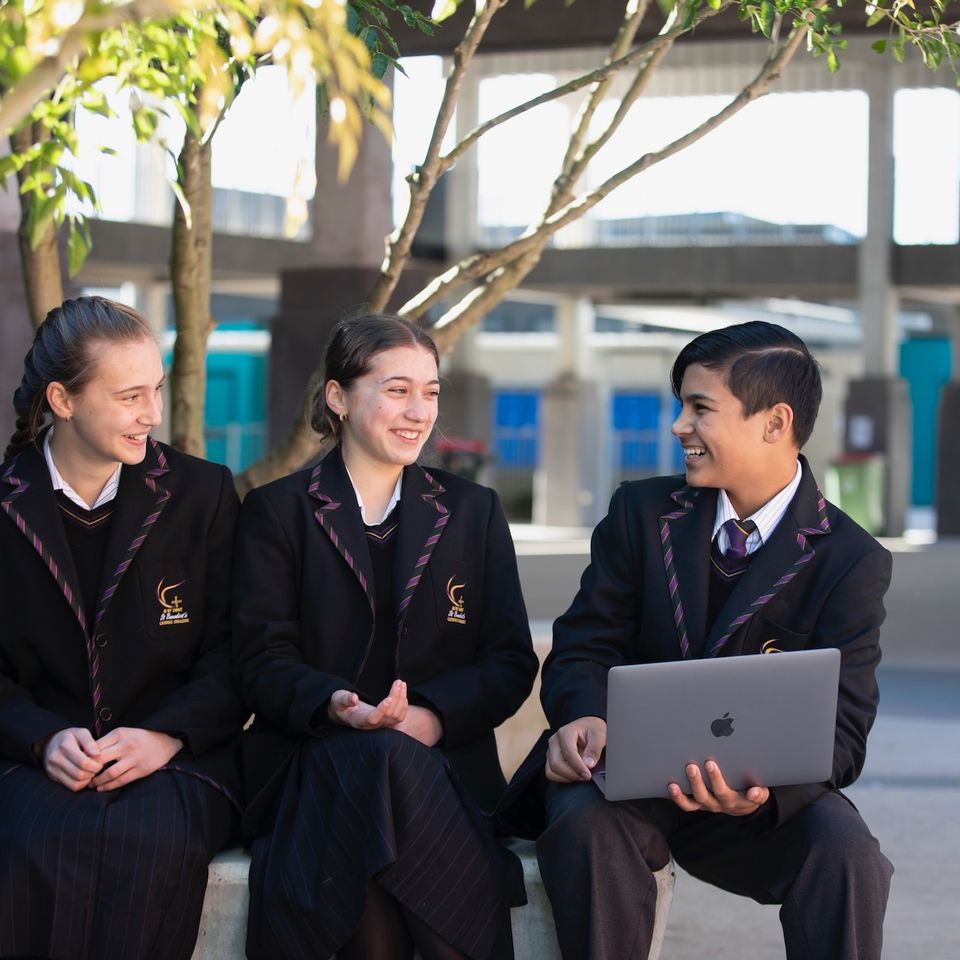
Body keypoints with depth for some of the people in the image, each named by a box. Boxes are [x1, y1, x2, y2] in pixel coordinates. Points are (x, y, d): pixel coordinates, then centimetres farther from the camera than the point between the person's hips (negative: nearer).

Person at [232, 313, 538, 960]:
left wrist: (432, 716, -12)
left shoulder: (474, 511, 17)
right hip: (311, 758, -1)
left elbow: (511, 662, 9)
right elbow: (264, 659, 2)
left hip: (445, 757, 1)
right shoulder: (275, 512, 11)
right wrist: (335, 705, -21)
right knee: (383, 760, -36)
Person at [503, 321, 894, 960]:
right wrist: (583, 716, -26)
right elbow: (583, 647, 0)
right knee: (587, 821, -34)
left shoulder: (853, 562, -5)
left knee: (846, 852, -31)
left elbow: (840, 728, -12)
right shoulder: (642, 512, 3)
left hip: (755, 791, -1)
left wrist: (763, 789, -35)